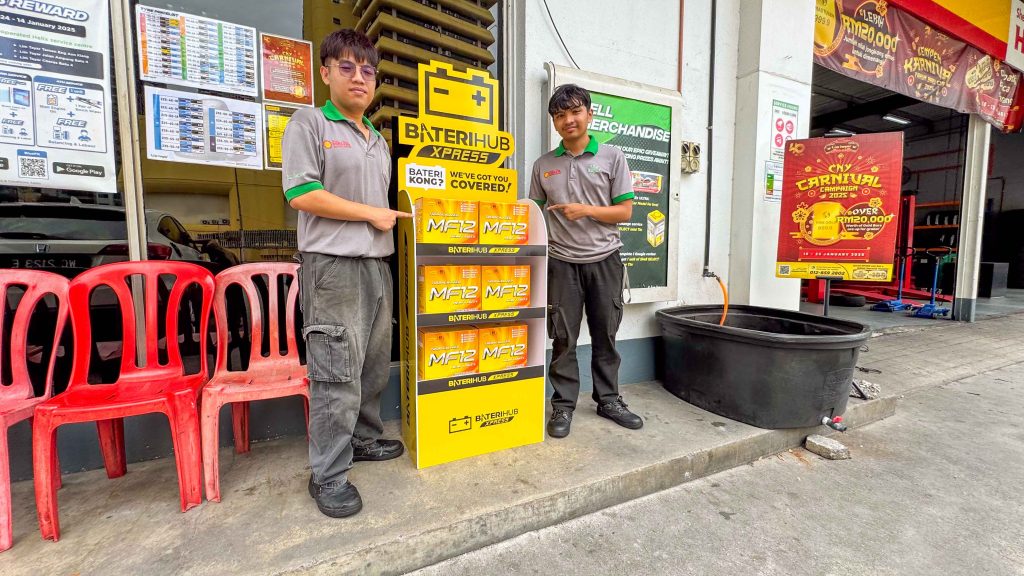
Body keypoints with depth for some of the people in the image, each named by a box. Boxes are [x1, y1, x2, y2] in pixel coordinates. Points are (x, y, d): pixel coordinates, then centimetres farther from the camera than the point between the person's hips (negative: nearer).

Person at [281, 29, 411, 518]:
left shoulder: (379, 140, 21)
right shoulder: (309, 123, -1)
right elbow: (301, 194, -13)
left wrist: (390, 216, 13)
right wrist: (371, 213, -10)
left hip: (377, 263, 8)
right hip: (332, 265, -7)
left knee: (374, 364, 14)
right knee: (337, 373, -5)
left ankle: (364, 439, 32)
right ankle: (328, 476, 9)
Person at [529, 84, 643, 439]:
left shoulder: (611, 157, 3)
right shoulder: (543, 165, 7)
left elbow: (625, 211, 0)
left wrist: (587, 210, -14)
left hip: (604, 260, 0)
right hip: (561, 262, 0)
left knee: (605, 335, 10)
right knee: (563, 338, 3)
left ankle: (608, 399, 26)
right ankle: (563, 406, 17)